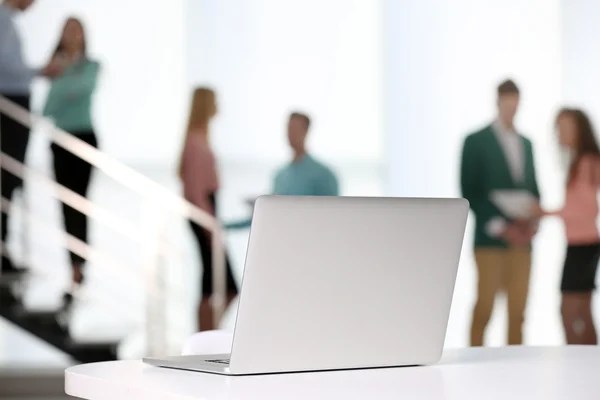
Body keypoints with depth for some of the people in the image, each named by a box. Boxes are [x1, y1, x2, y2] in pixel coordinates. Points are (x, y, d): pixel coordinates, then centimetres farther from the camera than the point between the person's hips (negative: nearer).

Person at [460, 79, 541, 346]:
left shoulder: (525, 143, 17)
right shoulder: (476, 141, 0)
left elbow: (533, 190, 19)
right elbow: (469, 192, -6)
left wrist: (533, 221, 0)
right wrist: (499, 227, -14)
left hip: (520, 240, 5)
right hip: (490, 238, -5)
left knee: (518, 311, 3)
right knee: (484, 308, -7)